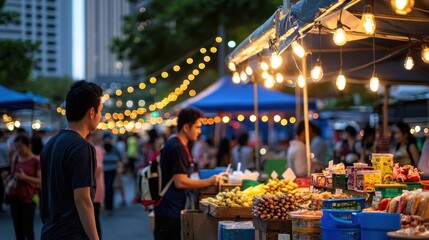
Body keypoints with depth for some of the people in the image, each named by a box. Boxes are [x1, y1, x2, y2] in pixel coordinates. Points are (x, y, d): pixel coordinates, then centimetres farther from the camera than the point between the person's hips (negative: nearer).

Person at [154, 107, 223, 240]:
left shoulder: (173, 143, 14)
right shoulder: (178, 148, -18)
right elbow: (180, 182, -23)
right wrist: (209, 181, -15)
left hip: (166, 209, 10)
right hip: (170, 211, -10)